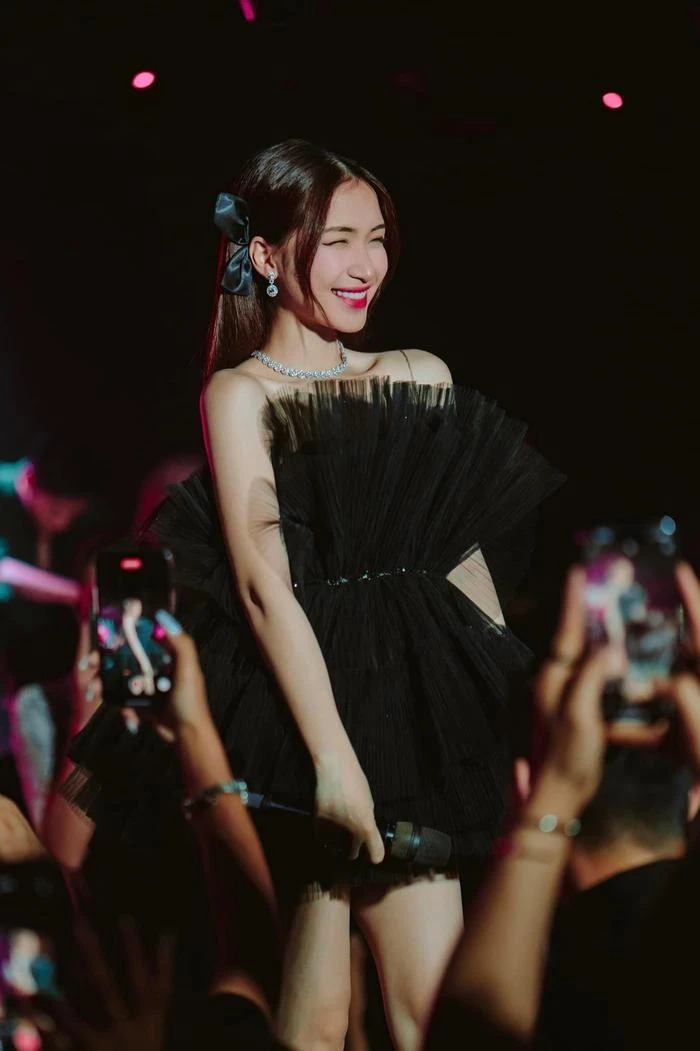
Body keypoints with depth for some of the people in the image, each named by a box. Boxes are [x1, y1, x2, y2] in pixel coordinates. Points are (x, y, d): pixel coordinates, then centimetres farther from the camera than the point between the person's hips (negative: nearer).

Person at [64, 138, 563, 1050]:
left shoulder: (422, 375, 14)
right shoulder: (240, 393, -2)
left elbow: (469, 559, 17)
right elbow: (263, 583, -11)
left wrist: (515, 702, 13)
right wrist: (334, 758, -18)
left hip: (427, 700, 5)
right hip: (310, 680, -5)